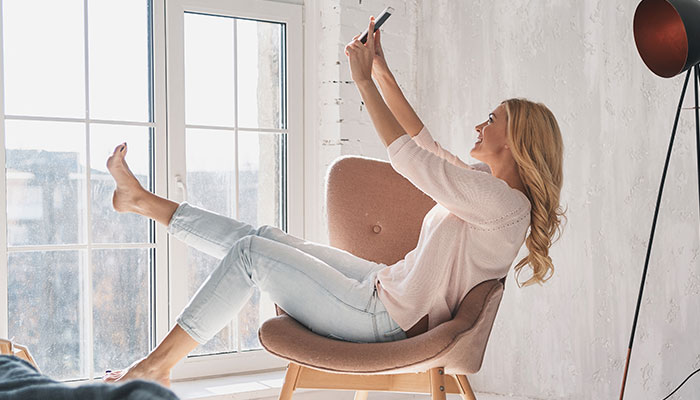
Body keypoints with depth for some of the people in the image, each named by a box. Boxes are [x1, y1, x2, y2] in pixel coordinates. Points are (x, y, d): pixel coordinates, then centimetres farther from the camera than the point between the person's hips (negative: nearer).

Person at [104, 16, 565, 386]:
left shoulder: (505, 203, -19)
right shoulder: (489, 188, 11)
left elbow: (408, 156, -22)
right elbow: (423, 140, 17)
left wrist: (365, 80, -14)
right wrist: (382, 70, 13)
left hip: (385, 320, -9)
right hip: (381, 284, 9)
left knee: (252, 252, -9)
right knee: (263, 238, 8)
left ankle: (159, 364, 3)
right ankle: (143, 200, 22)